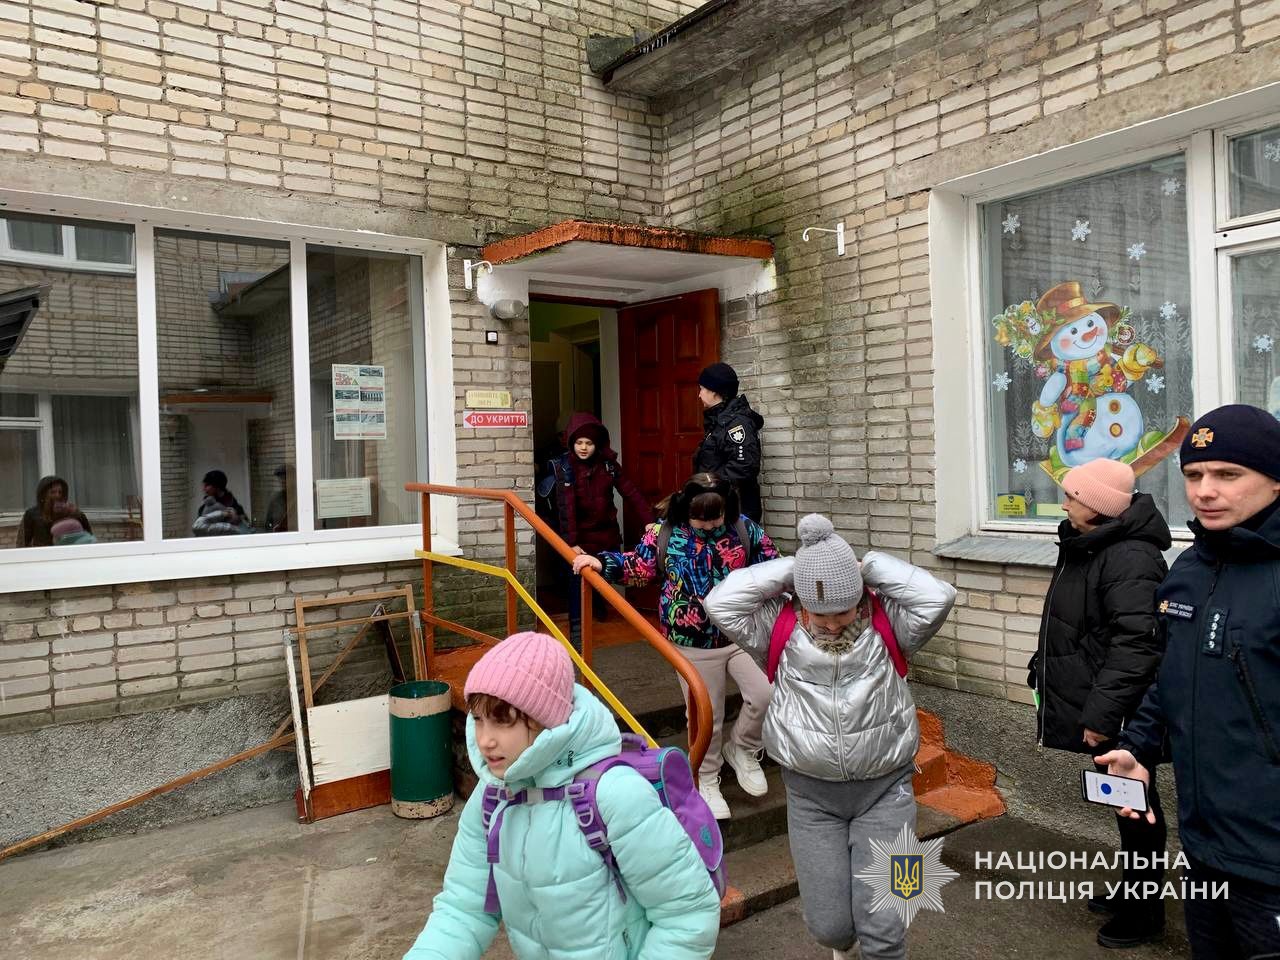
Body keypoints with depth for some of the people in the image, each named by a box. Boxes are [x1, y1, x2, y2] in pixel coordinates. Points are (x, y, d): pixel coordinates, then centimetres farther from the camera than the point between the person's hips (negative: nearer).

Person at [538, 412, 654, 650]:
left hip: (607, 535, 3)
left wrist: (648, 521, -19)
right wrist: (571, 543, -28)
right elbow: (565, 507, -20)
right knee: (578, 586, -1)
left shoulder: (608, 464, -1)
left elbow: (631, 492, -7)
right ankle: (577, 634, 8)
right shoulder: (563, 467, -11)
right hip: (579, 538, -3)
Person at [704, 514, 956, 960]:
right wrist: (790, 569, -17)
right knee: (828, 924, 9)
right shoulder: (781, 628, -8)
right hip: (811, 793, 1)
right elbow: (720, 602, -20)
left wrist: (869, 565, -16)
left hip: (884, 788, 0)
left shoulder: (885, 621, -8)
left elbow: (938, 596, -23)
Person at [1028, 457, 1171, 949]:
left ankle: (1145, 912, 23)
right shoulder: (1086, 546, 9)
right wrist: (1046, 667, 24)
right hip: (1097, 704, 10)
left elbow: (1134, 644, -30)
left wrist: (1102, 711, -29)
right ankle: (1132, 890, 39)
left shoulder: (1130, 559, -24)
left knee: (1133, 803, 6)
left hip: (1118, 712, -10)